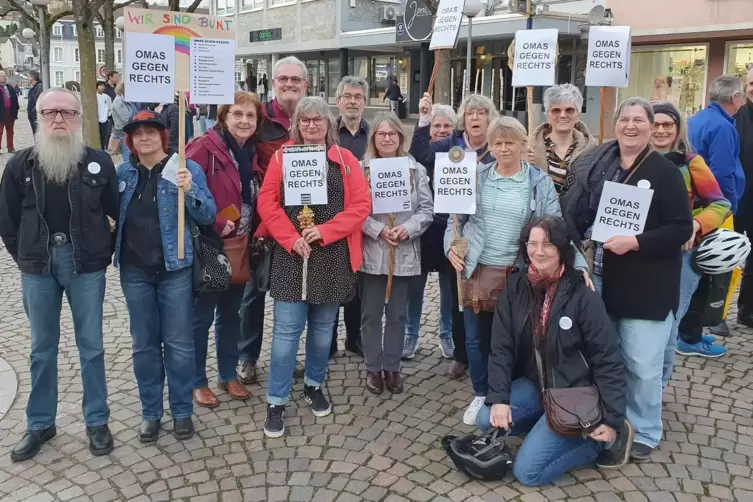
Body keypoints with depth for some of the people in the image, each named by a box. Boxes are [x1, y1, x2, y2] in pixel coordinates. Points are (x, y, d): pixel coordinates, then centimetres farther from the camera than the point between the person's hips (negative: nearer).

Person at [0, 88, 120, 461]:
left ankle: (97, 422, 21)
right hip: (38, 267, 2)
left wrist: (106, 253, 1)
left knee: (90, 345, 8)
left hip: (85, 265, -1)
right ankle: (40, 424, 26)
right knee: (42, 347, 12)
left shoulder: (98, 162, -3)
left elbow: (119, 213, 3)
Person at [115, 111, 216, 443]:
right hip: (135, 271, 3)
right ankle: (150, 412, 24)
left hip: (175, 268, -3)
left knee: (178, 343, 4)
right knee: (144, 344, 11)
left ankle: (182, 411, 19)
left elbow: (208, 216, -8)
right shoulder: (122, 173, 6)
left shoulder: (186, 168, -4)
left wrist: (190, 191, -24)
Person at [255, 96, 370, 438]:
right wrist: (291, 238, -14)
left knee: (323, 327, 13)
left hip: (332, 255, 1)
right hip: (291, 254, -1)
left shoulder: (345, 160, 3)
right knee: (286, 329, -3)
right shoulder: (282, 157, 3)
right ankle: (276, 402, 8)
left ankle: (314, 386, 33)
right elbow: (267, 202, -3)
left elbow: (361, 205, -4)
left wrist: (325, 231, -14)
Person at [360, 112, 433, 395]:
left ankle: (392, 367, 25)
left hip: (405, 253, 2)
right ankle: (373, 368, 21)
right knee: (371, 314, 7)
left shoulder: (416, 170, 4)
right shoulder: (361, 169, -2)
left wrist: (408, 228, -15)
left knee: (397, 314, 11)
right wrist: (378, 230, -18)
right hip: (372, 253, -1)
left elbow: (427, 209, 1)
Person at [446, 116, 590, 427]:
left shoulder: (541, 183, -2)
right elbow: (456, 218, 8)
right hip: (477, 271, 2)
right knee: (476, 337, 12)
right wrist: (451, 246, -9)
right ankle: (481, 395, 32)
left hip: (518, 274, -1)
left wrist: (578, 264, -16)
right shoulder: (476, 178, 2)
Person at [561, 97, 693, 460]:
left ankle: (643, 432, 21)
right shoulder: (598, 166, 6)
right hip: (601, 279, 5)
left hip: (646, 287, -5)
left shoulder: (664, 172, -9)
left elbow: (682, 228, -13)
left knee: (642, 365, 0)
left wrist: (635, 242, -22)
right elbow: (578, 215, 14)